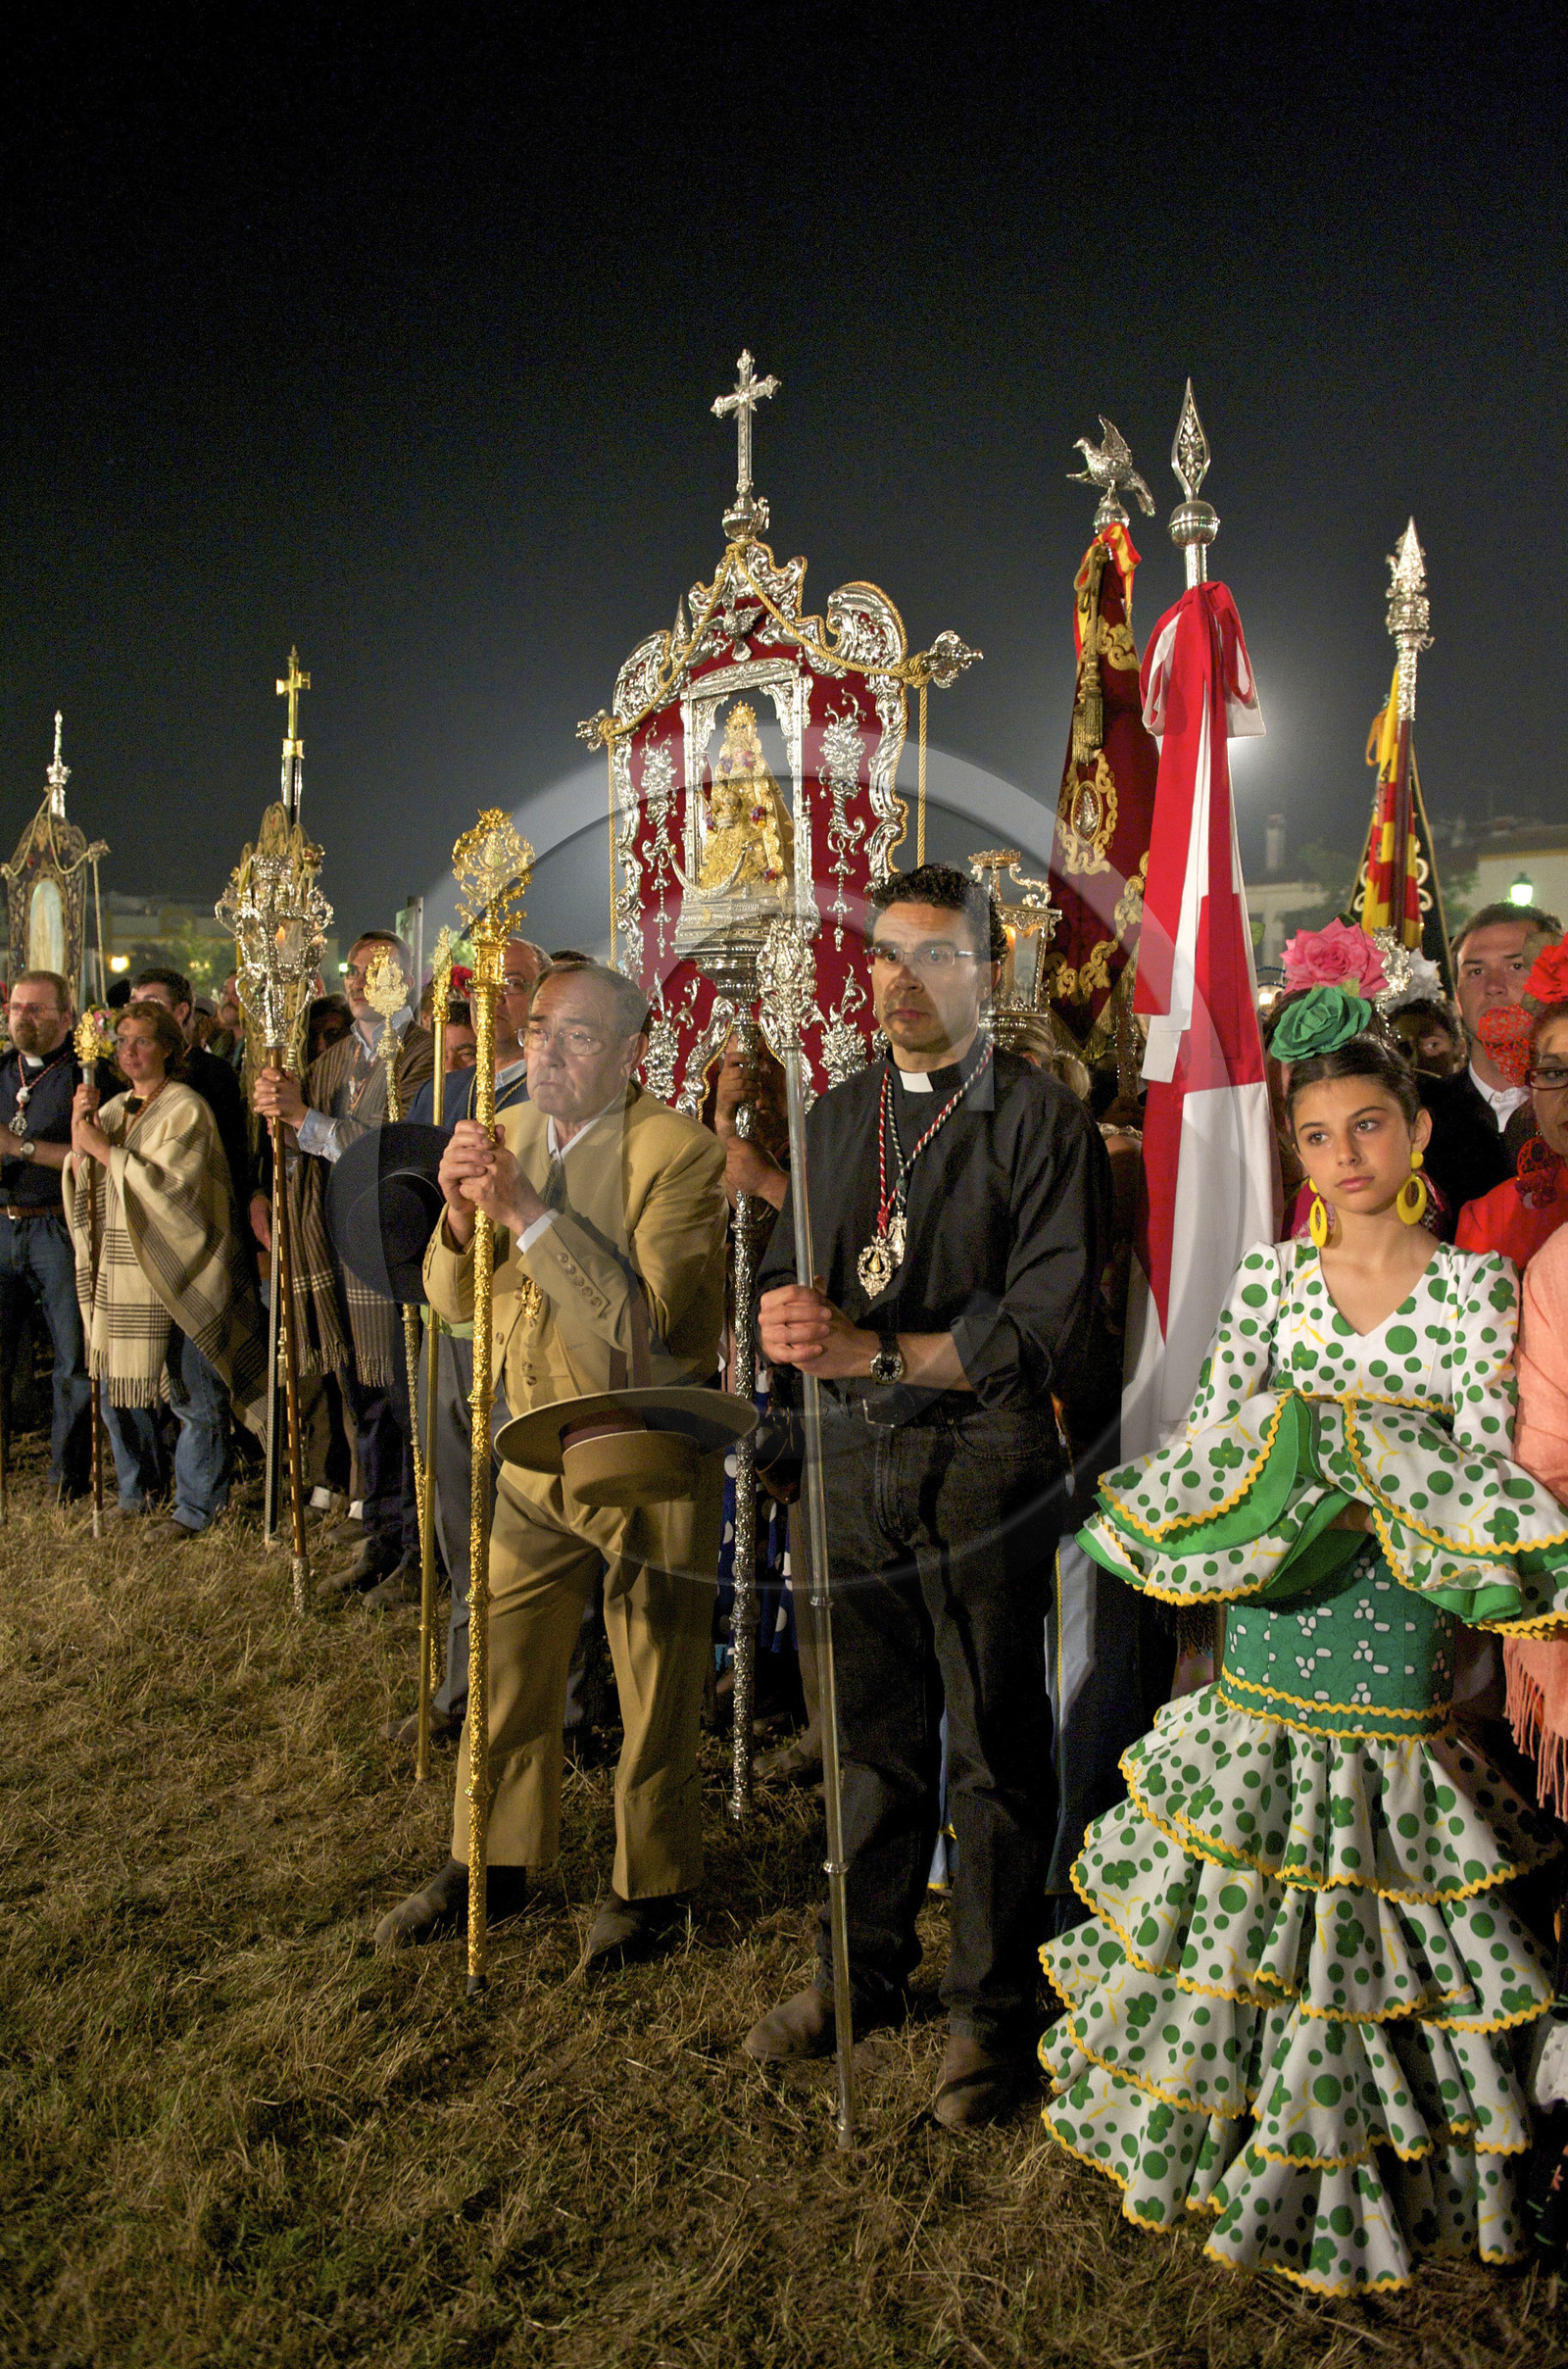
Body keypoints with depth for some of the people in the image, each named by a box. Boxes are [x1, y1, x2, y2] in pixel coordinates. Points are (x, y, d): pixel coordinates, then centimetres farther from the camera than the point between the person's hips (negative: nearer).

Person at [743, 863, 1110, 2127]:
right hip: (852, 1459, 5)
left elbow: (1050, 1325, -16)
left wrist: (878, 1351, -21)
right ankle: (863, 1969, 37)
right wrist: (787, 1313, -11)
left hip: (985, 1464, -5)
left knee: (993, 1750, 7)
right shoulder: (837, 1117, 12)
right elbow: (788, 1272, 13)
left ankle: (992, 2009, 27)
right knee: (871, 1730, 18)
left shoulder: (1042, 1119, -8)